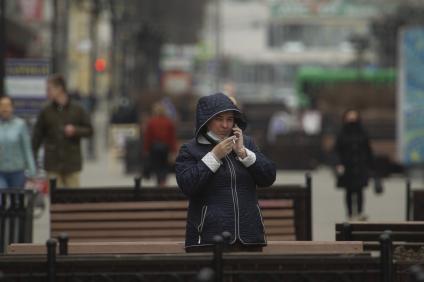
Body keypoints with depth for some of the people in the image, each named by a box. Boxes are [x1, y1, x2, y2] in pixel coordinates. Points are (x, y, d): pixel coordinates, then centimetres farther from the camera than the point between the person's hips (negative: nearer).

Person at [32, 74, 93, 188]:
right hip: (52, 165, 0)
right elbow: (37, 137, 6)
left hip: (72, 163, 0)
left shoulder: (77, 109, 4)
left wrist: (75, 130, -12)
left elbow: (89, 130, 7)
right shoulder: (45, 111, 5)